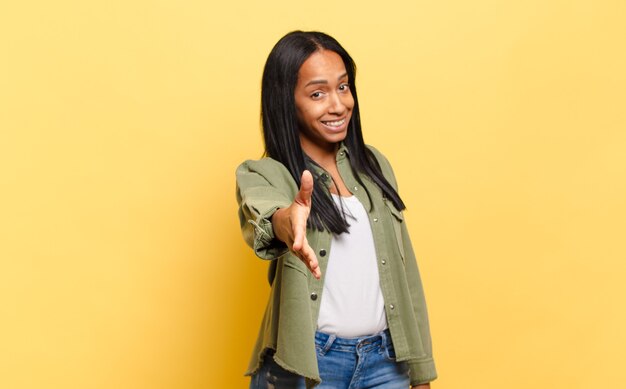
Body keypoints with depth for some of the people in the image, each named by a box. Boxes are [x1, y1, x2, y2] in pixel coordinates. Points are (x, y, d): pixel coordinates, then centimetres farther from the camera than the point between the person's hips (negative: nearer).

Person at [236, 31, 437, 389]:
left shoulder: (374, 165, 7)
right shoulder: (264, 174, -7)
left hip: (387, 359, 4)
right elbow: (263, 213, -31)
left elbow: (403, 271, 9)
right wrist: (288, 220, -54)